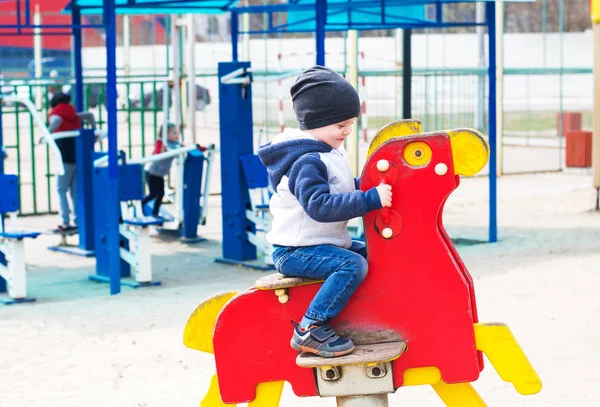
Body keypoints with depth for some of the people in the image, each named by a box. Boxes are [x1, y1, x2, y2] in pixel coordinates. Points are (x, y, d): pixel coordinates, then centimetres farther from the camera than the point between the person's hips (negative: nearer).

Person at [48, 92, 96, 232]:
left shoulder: (54, 114, -1)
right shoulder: (73, 114, 15)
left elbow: (57, 121, -22)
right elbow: (89, 115, 13)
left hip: (66, 157, -5)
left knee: (61, 190, 0)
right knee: (75, 190, 13)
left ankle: (66, 223, -9)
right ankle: (77, 222, 10)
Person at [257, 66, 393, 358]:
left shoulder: (330, 152, 12)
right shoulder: (306, 162, -21)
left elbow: (342, 188, 29)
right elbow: (320, 206, -34)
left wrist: (368, 185, 11)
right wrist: (371, 199, -35)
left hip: (326, 242, 10)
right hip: (296, 251, -10)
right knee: (353, 265, -30)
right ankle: (309, 331, -29)